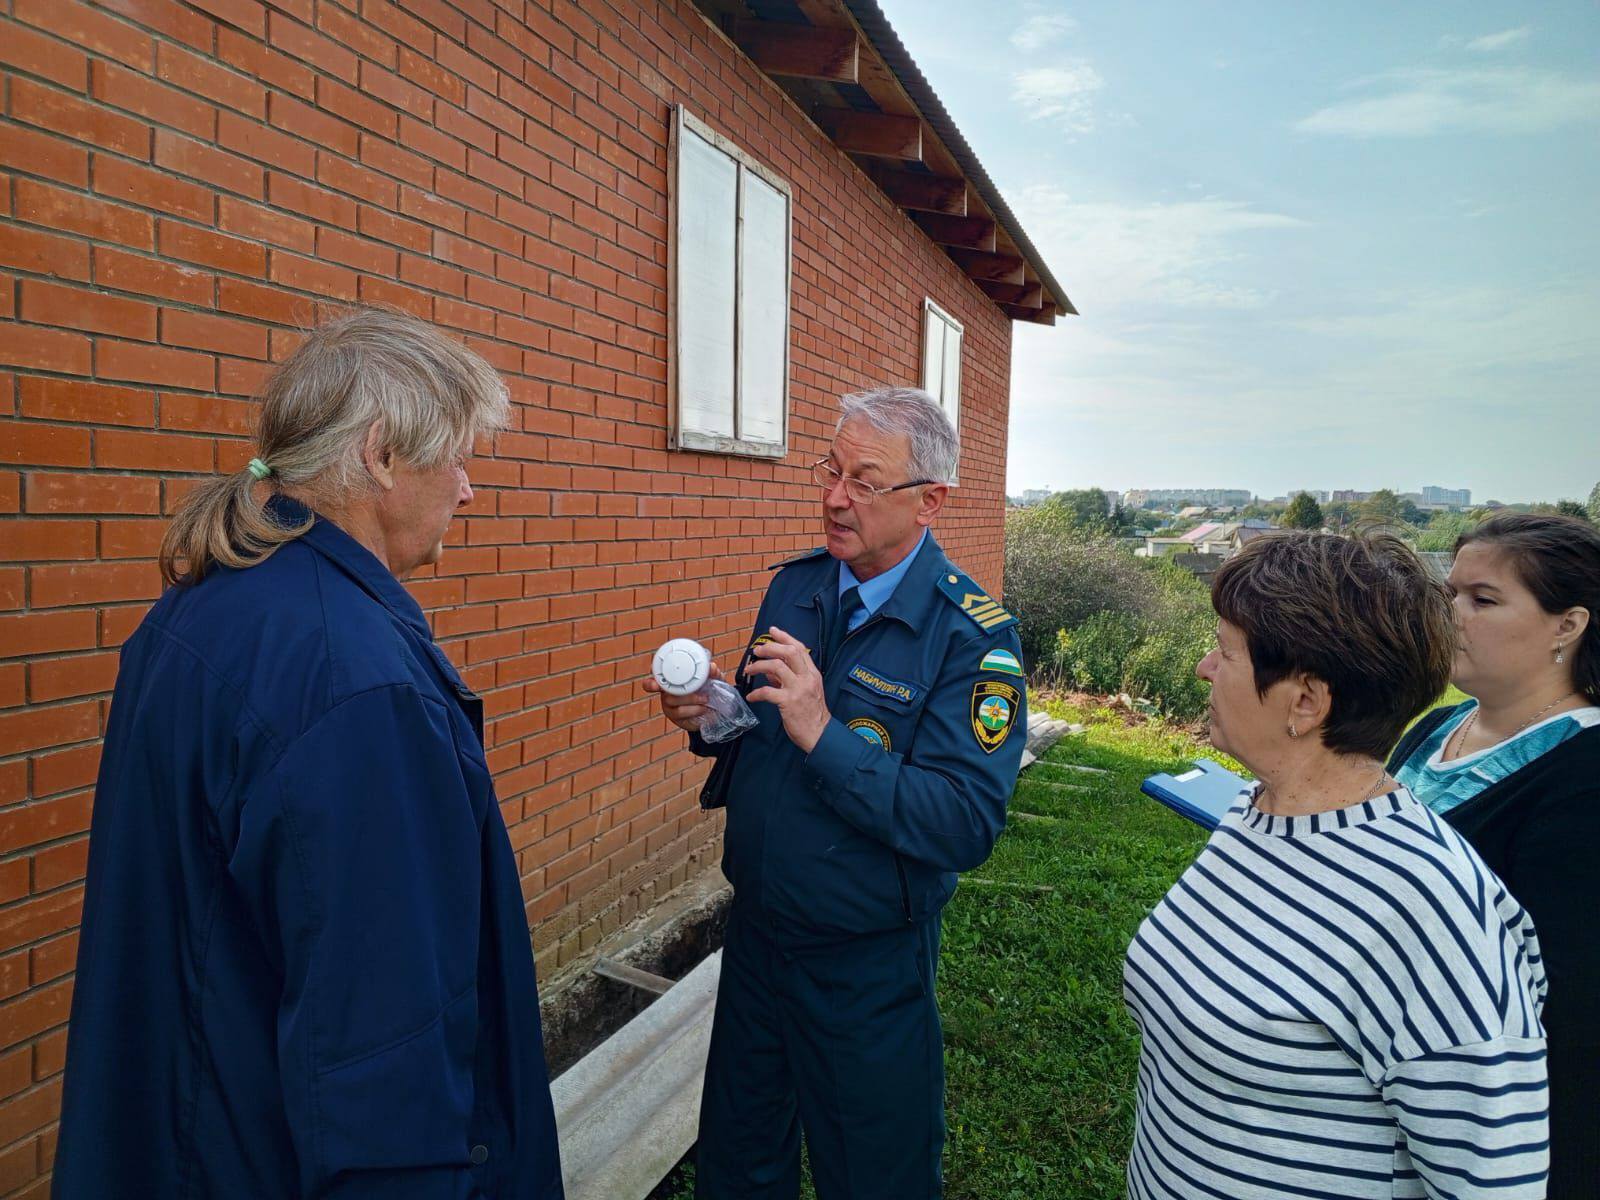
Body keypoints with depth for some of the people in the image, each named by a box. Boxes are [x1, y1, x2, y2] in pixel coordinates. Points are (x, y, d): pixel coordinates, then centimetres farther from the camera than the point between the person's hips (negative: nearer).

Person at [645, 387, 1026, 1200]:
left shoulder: (971, 636, -20)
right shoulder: (795, 585, -2)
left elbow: (967, 826, -26)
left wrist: (824, 735, -32)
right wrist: (709, 716, -13)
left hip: (867, 962, -5)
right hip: (756, 928, 5)